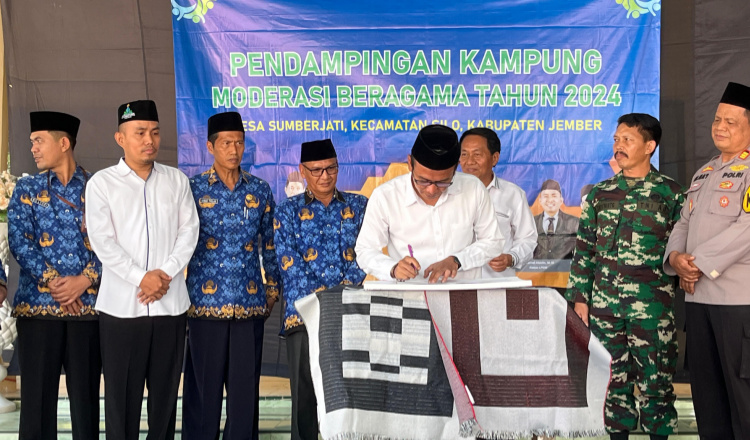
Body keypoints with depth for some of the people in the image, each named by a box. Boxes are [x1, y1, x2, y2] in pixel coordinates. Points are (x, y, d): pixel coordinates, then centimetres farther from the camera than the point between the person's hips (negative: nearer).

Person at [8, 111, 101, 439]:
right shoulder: (27, 188, 9)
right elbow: (19, 240, -2)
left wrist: (84, 280, -14)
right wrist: (52, 281, -13)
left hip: (88, 304, 0)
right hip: (37, 304, 1)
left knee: (86, 394, 5)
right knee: (37, 395, 3)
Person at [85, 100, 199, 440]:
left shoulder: (177, 180, 10)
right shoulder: (102, 183, 2)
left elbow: (189, 231, 4)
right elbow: (102, 241, -6)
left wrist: (166, 273, -10)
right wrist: (141, 278, -14)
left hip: (170, 303, 2)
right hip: (121, 305, -2)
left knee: (166, 389, 8)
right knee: (122, 391, 2)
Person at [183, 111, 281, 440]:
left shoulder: (260, 191, 7)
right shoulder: (193, 188, 0)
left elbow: (270, 245, 13)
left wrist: (272, 289, 12)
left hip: (250, 301, 2)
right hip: (206, 300, -2)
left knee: (246, 384, 7)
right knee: (204, 384, 5)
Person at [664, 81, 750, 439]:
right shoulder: (705, 172, 18)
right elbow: (685, 222, 18)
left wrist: (699, 261, -17)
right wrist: (676, 257, -2)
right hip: (698, 295, 8)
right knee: (705, 386, 14)